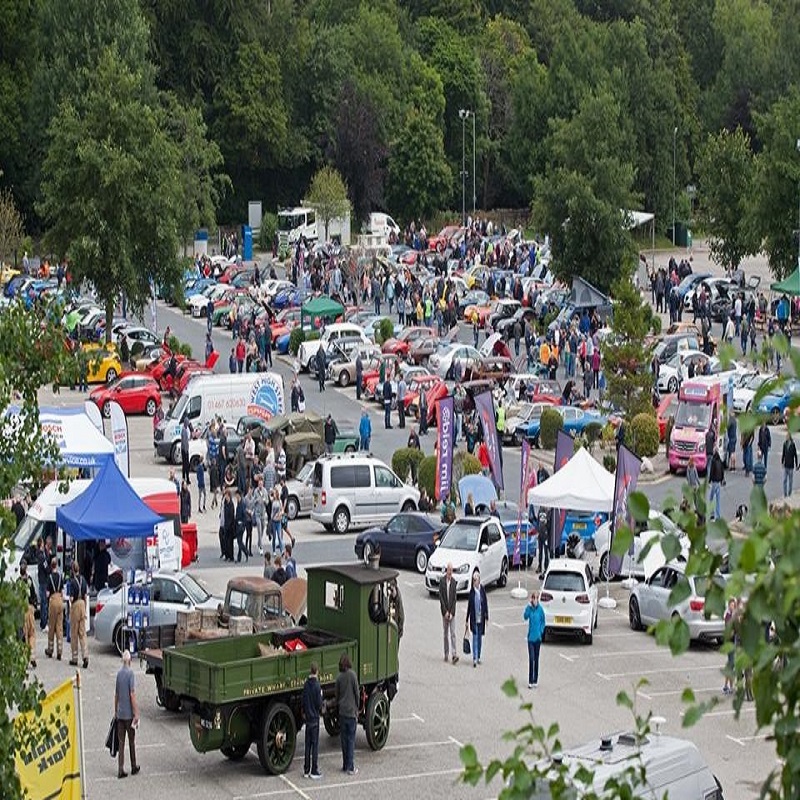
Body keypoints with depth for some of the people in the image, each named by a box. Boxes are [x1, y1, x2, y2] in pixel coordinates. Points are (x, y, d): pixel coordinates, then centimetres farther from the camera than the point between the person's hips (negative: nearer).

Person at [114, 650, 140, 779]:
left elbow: (116, 694, 12)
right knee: (131, 741, 9)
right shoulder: (130, 673, -13)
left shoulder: (119, 673, 4)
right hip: (129, 714, -4)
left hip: (120, 714, 4)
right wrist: (136, 714, -12)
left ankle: (121, 769, 0)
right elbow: (132, 695, -16)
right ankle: (133, 767, 19)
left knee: (121, 743, 4)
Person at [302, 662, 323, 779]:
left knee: (308, 745, 11)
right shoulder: (317, 685, -15)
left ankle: (306, 770, 14)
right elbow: (319, 703, -14)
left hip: (307, 718, 5)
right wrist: (321, 711, 7)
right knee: (315, 745, -1)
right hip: (315, 717, -5)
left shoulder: (306, 684, 1)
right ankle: (314, 772, -1)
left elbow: (303, 701, 7)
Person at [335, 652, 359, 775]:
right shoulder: (352, 675, -9)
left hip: (342, 711, 3)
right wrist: (357, 709, 7)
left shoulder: (339, 677, 0)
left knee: (344, 739, 11)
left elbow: (337, 695, 7)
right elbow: (357, 693, -5)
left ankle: (345, 765, 15)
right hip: (351, 711, -3)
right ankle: (350, 767, -2)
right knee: (351, 739, 0)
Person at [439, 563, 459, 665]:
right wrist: (445, 612, -11)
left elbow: (454, 598, 0)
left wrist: (451, 613, -7)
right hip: (444, 612, -1)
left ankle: (454, 654, -10)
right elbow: (441, 598, -6)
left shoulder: (453, 582, 0)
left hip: (452, 612, 1)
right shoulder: (442, 582, -5)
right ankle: (446, 654, 15)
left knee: (453, 633, -4)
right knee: (446, 634, 8)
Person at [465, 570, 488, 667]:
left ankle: (478, 657, 21)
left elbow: (486, 604, 3)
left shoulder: (482, 590, -2)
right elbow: (469, 606, 2)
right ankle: (474, 659, -9)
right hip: (474, 618, -1)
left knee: (480, 637, 10)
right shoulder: (471, 591, -3)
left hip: (481, 618, 1)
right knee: (475, 637, -6)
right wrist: (467, 620, 4)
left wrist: (486, 617, 1)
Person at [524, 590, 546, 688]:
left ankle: (535, 680, 18)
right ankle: (530, 681, 0)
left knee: (536, 659, 9)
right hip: (531, 637, -1)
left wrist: (541, 631, -3)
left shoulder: (540, 609, -3)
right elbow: (525, 617, -22)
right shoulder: (529, 608, -5)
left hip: (538, 637, 1)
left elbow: (543, 621, 7)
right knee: (531, 659, -5)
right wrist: (529, 606, -28)